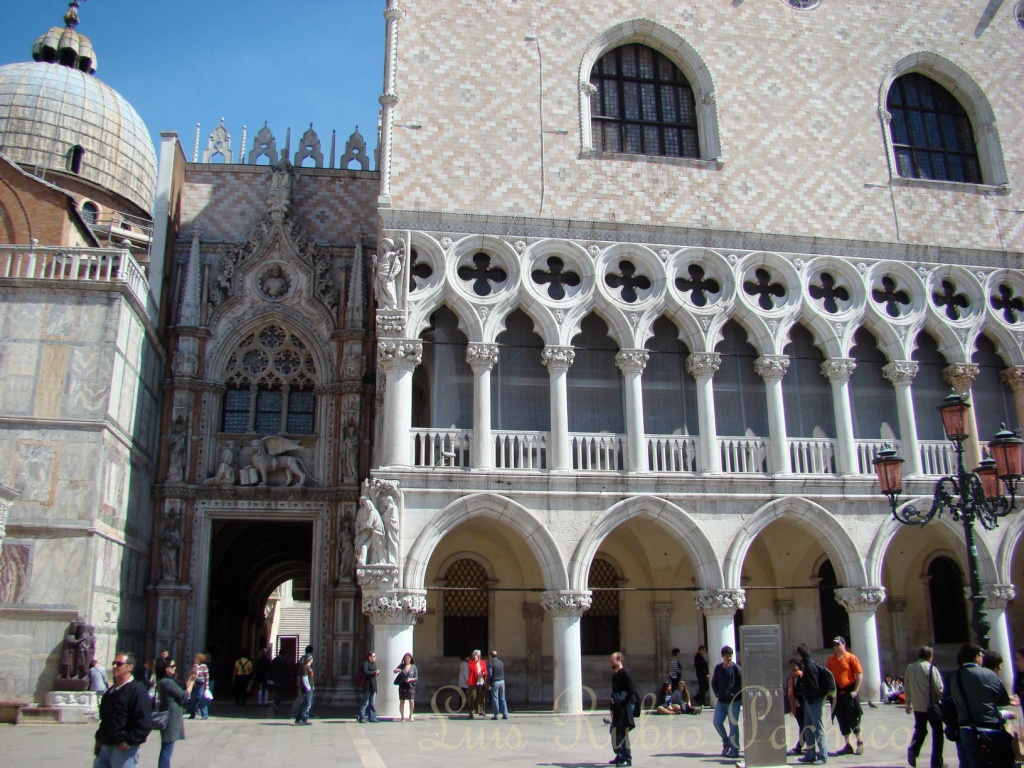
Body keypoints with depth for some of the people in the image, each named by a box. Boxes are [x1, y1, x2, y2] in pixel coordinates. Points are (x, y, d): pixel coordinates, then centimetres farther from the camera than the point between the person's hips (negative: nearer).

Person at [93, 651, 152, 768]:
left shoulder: (137, 690, -12)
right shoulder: (111, 691, 16)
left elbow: (144, 723, -19)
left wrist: (129, 742, -21)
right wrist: (99, 739, 16)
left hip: (124, 749, -8)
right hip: (105, 746, 8)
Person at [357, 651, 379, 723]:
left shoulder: (374, 663, 16)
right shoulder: (366, 663, -9)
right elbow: (366, 672, -22)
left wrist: (377, 672, -3)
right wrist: (374, 672, -15)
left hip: (373, 685, 8)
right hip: (367, 685, -8)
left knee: (373, 703, 9)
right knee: (365, 702, -4)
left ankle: (372, 718, 12)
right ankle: (361, 718, 2)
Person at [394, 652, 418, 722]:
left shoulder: (413, 667, 4)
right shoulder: (401, 666, 6)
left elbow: (416, 677, 5)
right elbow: (395, 671, -2)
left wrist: (410, 679, -14)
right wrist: (397, 670, -25)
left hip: (411, 686, -1)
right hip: (402, 685, 1)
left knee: (411, 701, -10)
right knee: (402, 701, 3)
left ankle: (411, 715, 10)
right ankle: (402, 717, 16)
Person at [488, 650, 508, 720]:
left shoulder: (490, 663, -9)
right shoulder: (501, 662, 9)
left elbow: (489, 674, -13)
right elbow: (503, 672, 12)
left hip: (494, 682, -5)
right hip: (502, 681, 5)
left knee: (495, 699, 2)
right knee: (502, 699, 10)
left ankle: (496, 715, 1)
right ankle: (505, 715, 8)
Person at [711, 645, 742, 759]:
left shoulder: (735, 668, -7)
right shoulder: (718, 667, 7)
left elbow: (741, 683, -8)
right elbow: (714, 682, 15)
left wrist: (734, 694, -14)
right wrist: (717, 693, 1)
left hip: (734, 701, -5)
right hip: (721, 701, 5)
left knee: (733, 725, -1)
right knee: (717, 722, 3)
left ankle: (734, 750, 7)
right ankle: (726, 741, 25)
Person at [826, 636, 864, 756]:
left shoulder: (851, 658, -7)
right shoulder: (831, 659, 8)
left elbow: (860, 675, -9)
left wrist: (855, 691, -14)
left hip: (849, 692, -5)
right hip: (837, 693, 5)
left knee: (853, 719, -1)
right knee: (842, 720, 8)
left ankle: (860, 742, 17)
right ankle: (848, 745, 16)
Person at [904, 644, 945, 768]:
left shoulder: (910, 668, 3)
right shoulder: (931, 669, -14)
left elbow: (906, 688, 9)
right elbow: (939, 688, -14)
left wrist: (908, 704, 20)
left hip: (917, 706, 4)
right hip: (931, 706, -4)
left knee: (920, 730, 19)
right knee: (937, 733, 11)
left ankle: (913, 750, -5)